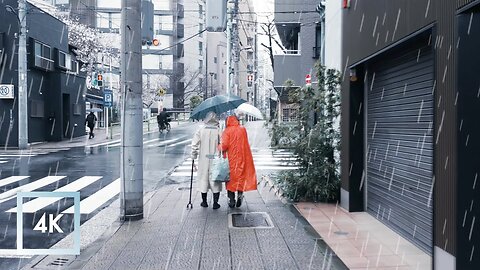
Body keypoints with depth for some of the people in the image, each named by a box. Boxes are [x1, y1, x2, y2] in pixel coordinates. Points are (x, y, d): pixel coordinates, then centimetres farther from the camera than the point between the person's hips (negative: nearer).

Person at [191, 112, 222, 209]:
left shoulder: (201, 130, -3)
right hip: (215, 159, -1)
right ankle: (215, 203, 8)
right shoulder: (218, 131, -6)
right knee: (215, 179, 7)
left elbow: (194, 144, -5)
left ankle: (204, 202, 22)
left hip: (203, 158, 1)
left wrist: (194, 155, 5)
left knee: (203, 179, 13)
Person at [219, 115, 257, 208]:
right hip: (242, 158, 2)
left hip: (231, 159, -2)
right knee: (241, 177, 13)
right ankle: (240, 194, -5)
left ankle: (232, 200, 9)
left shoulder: (227, 131, -8)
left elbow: (224, 145, -16)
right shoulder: (243, 129, 4)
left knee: (231, 178, 7)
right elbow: (244, 143, 11)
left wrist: (218, 147, 3)